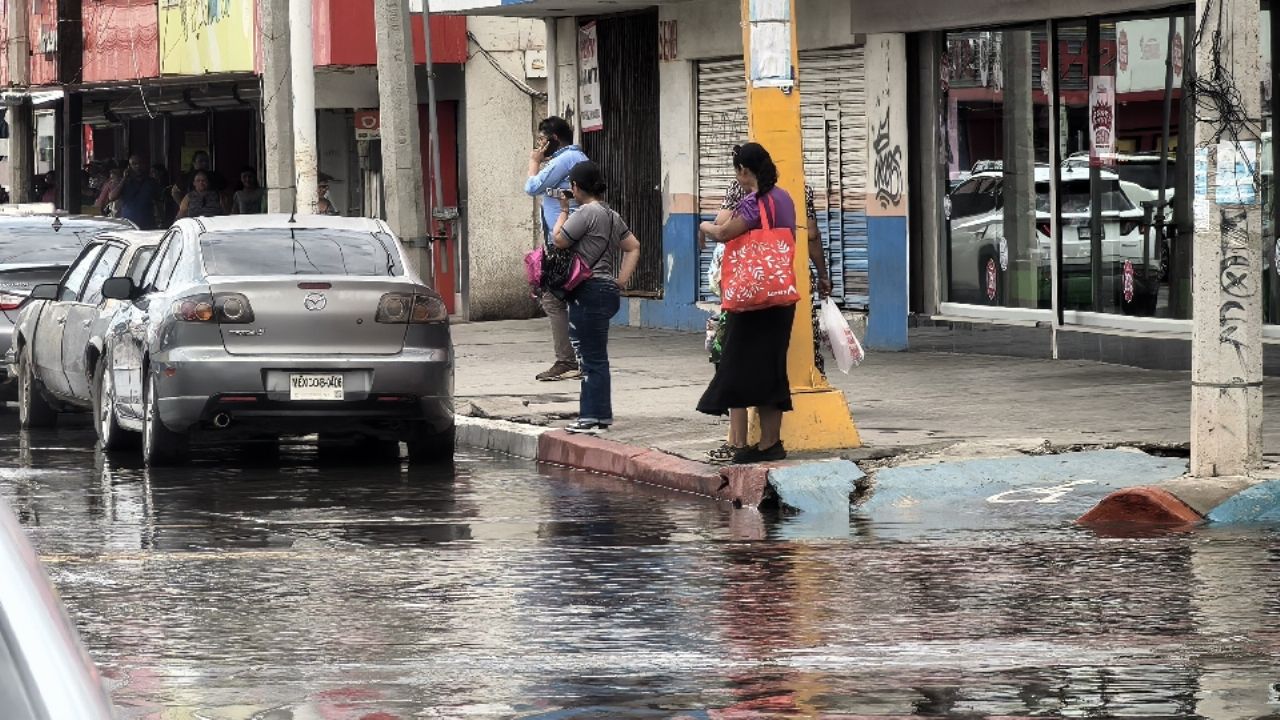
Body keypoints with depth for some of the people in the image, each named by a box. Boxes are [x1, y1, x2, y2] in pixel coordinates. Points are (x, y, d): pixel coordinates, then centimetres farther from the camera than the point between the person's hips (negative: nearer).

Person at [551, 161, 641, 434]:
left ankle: (593, 418, -7)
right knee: (595, 358, 13)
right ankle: (599, 416, 17)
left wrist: (563, 211, 3)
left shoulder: (586, 213, -13)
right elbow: (633, 247, 20)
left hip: (590, 291, -10)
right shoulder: (611, 215, 16)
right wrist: (622, 279, 13)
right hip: (607, 290, 10)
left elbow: (559, 240, -10)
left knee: (592, 358, -8)